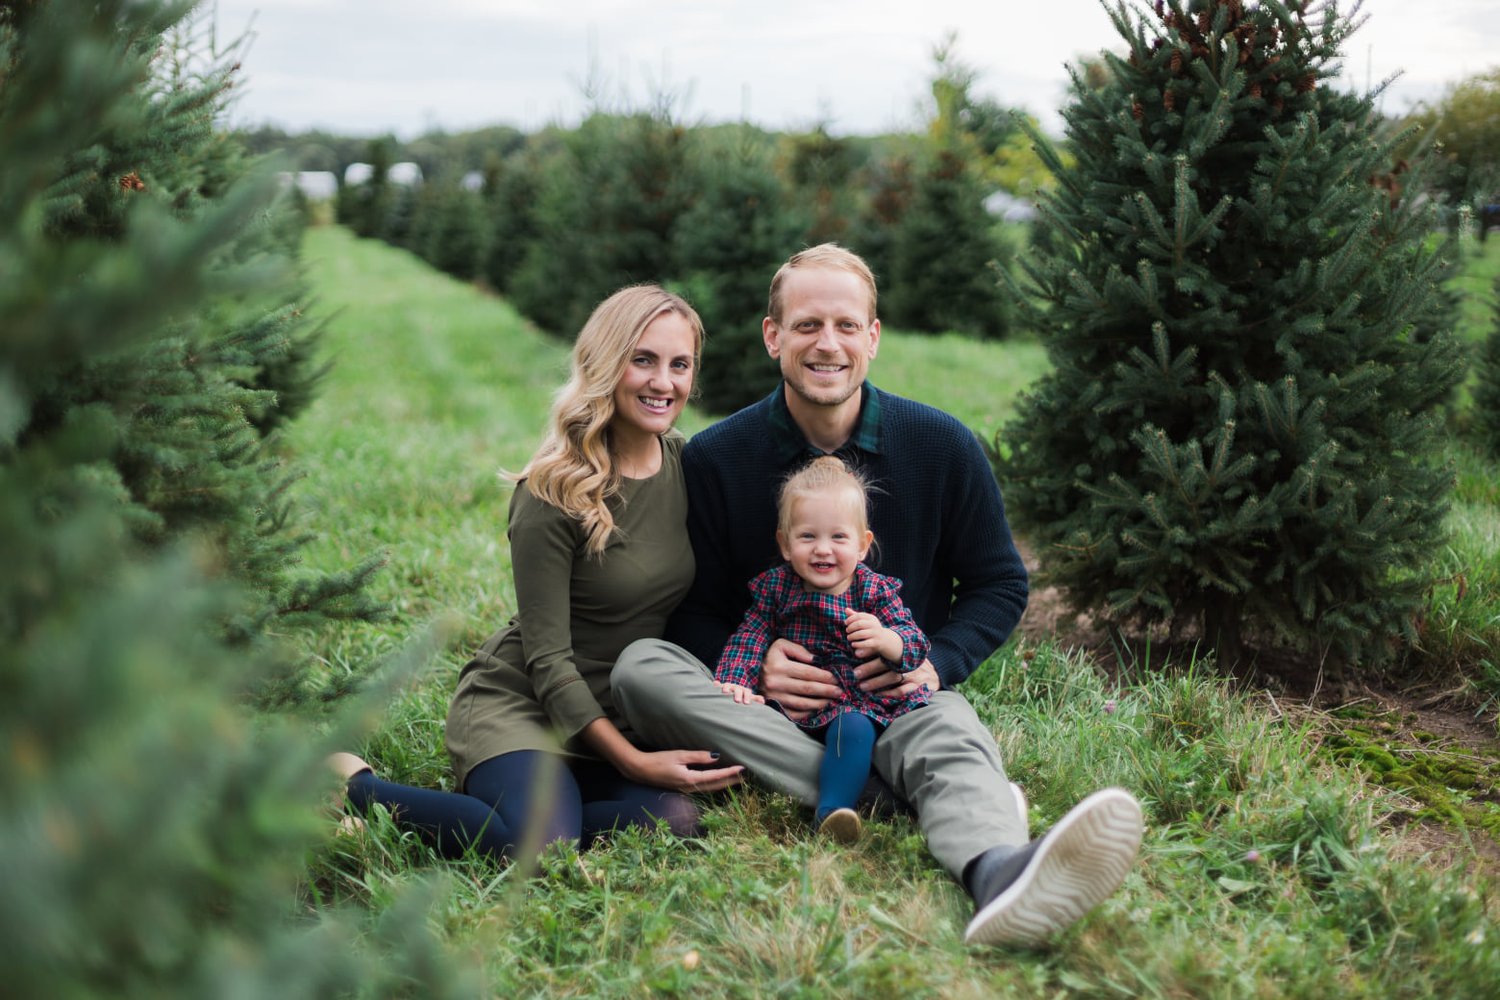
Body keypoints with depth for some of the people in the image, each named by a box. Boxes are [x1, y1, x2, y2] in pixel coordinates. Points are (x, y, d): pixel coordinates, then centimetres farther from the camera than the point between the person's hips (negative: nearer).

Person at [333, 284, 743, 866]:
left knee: (677, 819, -25)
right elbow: (547, 658, -17)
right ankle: (359, 788, -8)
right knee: (544, 850, -31)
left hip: (616, 713, 5)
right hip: (518, 705, -5)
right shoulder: (553, 494, -18)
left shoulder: (689, 465, 0)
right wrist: (634, 761, -22)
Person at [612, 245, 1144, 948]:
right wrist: (753, 663, -18)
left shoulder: (943, 446, 2)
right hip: (765, 706, 1)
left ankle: (1000, 873, -71)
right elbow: (694, 609, 4)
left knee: (952, 740, -36)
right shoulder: (714, 460, -1)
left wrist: (938, 662, -10)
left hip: (899, 697, 0)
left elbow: (999, 585, 10)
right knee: (641, 666, -27)